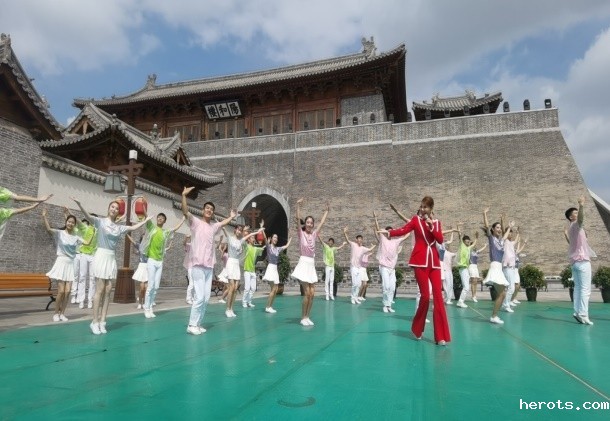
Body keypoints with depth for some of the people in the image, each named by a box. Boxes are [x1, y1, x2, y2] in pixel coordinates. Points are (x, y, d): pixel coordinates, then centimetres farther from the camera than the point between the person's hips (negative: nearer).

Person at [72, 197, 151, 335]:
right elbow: (88, 216, -19)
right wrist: (79, 204, -35)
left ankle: (102, 321, 9)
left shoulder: (119, 227, 12)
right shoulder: (101, 221, -3)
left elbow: (133, 227, 23)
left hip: (112, 258, 5)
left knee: (108, 291, 3)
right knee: (100, 290, -6)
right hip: (101, 256, -5)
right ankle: (95, 322, 2)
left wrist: (146, 220, 28)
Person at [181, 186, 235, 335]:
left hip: (209, 267, 6)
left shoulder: (214, 226, 15)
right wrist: (184, 195, -26)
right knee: (199, 297, -11)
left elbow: (224, 222, 38)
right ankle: (191, 325, 0)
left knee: (206, 298, 7)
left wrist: (232, 216, 45)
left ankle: (197, 324, 16)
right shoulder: (195, 222, 0)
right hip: (198, 266, -6)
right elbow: (185, 211, -17)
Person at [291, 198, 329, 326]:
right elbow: (298, 219, -15)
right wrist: (298, 205, -24)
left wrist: (326, 210, 25)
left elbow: (322, 223, 19)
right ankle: (303, 318, 5)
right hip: (304, 264, -5)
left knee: (312, 293, 3)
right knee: (307, 293, -8)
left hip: (312, 265, 5)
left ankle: (307, 317, 14)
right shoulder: (301, 233, -3)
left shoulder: (314, 234, 10)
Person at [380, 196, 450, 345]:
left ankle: (440, 336, 1)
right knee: (425, 295, -6)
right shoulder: (416, 219, 4)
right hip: (420, 261, -3)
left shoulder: (436, 222, 13)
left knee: (438, 296, -3)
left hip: (434, 261, 4)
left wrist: (431, 226, -10)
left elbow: (440, 240, 0)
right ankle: (417, 329, 16)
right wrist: (389, 232, -28)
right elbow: (403, 230, -11)